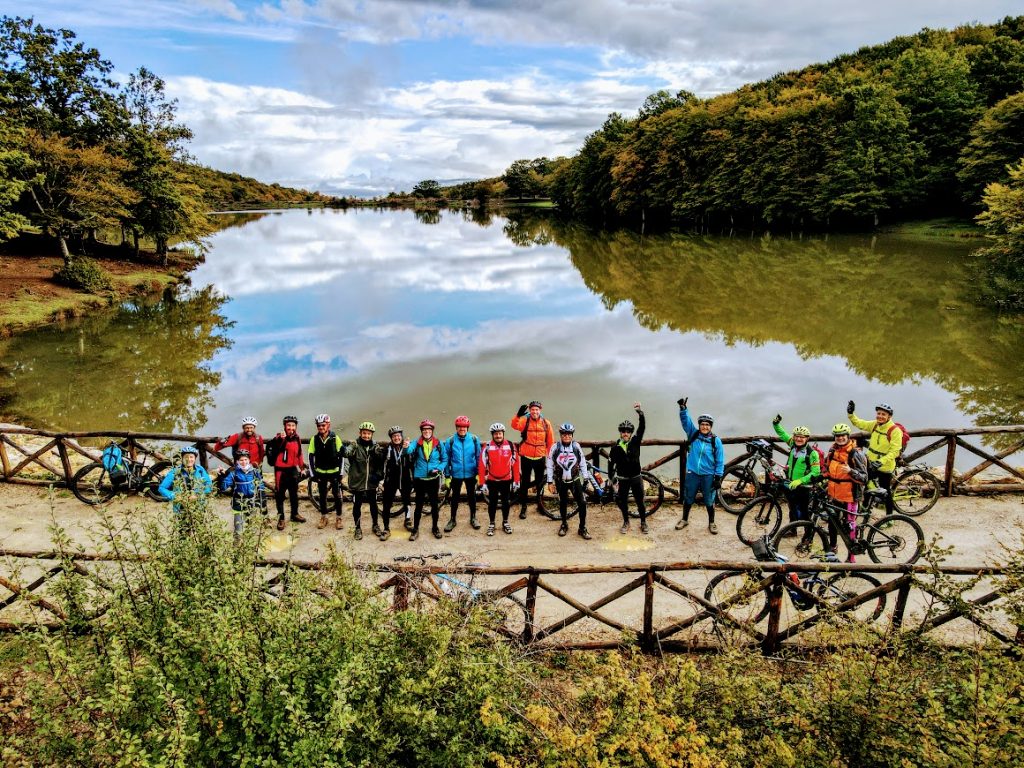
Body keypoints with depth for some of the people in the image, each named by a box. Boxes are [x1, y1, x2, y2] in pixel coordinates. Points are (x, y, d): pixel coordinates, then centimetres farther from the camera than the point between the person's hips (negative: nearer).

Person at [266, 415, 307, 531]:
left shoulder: (297, 439, 5)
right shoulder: (280, 437, -14)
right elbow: (270, 445, -36)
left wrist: (302, 467, 19)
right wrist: (279, 439, -55)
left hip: (293, 470, 6)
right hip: (281, 470, -5)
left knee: (294, 493, 16)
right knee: (280, 495, 3)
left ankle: (295, 514, 31)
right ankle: (281, 518, 13)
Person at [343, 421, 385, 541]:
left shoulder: (375, 447, 1)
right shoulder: (355, 445, -10)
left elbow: (380, 463, 6)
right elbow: (347, 452, -32)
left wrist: (378, 474, -9)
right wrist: (345, 450, -53)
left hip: (371, 483, 3)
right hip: (357, 482, -3)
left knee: (373, 505, 15)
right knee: (357, 506, 9)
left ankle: (375, 526, 33)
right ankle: (358, 528, 25)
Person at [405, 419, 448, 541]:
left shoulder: (438, 444, -4)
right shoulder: (417, 443, -7)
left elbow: (445, 459, 5)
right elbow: (409, 451, -27)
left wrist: (438, 469, -12)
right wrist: (406, 447, -49)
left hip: (434, 479, 1)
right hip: (420, 479, -1)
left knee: (434, 504, 13)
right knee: (419, 505, 6)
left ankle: (435, 527, 28)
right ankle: (415, 529, 18)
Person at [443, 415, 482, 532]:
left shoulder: (474, 439, -8)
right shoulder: (450, 441, -9)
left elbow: (478, 457, 0)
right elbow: (446, 459, -1)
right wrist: (447, 475, 0)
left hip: (470, 474, 0)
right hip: (456, 474, 0)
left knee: (471, 496, 15)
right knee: (455, 497, 13)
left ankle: (473, 518, 33)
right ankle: (452, 519, 28)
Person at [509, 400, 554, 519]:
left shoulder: (546, 423, -1)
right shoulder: (525, 421, -8)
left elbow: (550, 441, 6)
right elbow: (515, 425, -31)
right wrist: (518, 414, -49)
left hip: (540, 457, 2)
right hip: (526, 457, -2)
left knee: (540, 480, 16)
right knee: (525, 482, 4)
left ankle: (539, 498, 43)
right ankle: (523, 507, 14)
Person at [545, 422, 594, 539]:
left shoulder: (576, 446, -7)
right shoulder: (555, 447, -10)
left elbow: (583, 463, 1)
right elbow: (550, 465, -3)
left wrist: (586, 478, 2)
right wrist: (550, 482, -3)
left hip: (575, 480, 0)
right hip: (561, 481, 0)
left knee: (582, 503, -7)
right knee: (563, 504, 13)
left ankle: (582, 528, 6)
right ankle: (564, 525, 33)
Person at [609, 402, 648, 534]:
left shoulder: (635, 441, -7)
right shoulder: (616, 447, -6)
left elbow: (642, 427, -20)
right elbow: (611, 462, 3)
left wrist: (640, 412, -33)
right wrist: (612, 477, 0)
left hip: (636, 477, 0)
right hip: (623, 479, 1)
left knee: (640, 501, 6)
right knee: (622, 501, 8)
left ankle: (643, 522, 24)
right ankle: (626, 522, 28)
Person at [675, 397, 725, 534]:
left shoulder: (716, 440, -6)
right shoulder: (693, 434, -2)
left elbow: (720, 460, -3)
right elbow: (686, 421, -14)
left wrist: (718, 477, -6)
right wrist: (683, 408, -31)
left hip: (708, 475, -1)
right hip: (692, 473, 2)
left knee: (709, 501, 10)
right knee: (688, 498, 14)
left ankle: (711, 523, 28)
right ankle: (684, 519, 33)